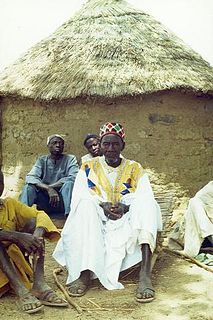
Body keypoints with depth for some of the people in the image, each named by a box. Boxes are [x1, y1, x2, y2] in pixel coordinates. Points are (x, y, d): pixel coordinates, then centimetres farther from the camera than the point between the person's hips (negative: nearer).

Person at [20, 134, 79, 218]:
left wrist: (51, 186, -16)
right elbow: (30, 177, -10)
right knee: (29, 186, -22)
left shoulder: (70, 159, 3)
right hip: (45, 203, 2)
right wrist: (48, 189, -26)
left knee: (69, 183, -29)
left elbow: (73, 178, -15)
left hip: (62, 201, -1)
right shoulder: (42, 160, 7)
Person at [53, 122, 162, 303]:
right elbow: (78, 198, -1)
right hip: (96, 223, 0)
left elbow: (147, 199, -2)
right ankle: (85, 273, -40)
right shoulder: (88, 168, 13)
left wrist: (125, 207, -22)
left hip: (128, 224, 0)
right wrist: (102, 206, -20)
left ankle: (145, 274, -42)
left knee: (146, 204, -28)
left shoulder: (135, 169, 13)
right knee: (85, 206, -29)